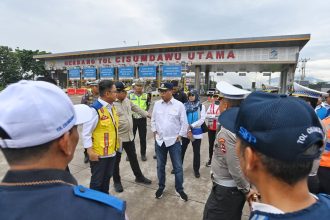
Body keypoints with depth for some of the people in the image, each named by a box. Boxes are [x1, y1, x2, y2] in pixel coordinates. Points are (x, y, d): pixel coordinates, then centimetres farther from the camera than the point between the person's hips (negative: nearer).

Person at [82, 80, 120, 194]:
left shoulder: (112, 107, 4)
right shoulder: (95, 109, -22)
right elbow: (86, 132, -19)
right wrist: (90, 151, -20)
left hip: (111, 151, 8)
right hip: (99, 153, -8)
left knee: (107, 177, 24)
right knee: (97, 180, 12)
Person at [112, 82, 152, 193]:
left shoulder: (127, 100, 5)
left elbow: (136, 108, 19)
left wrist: (148, 114, 22)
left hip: (129, 136, 7)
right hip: (118, 138, -7)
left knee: (133, 158, 20)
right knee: (116, 160, 12)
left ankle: (139, 177, 37)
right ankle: (117, 182, 31)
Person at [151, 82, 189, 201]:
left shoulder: (179, 105, -9)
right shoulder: (157, 104, 2)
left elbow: (184, 123, -4)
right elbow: (153, 120, 11)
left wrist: (179, 136, -5)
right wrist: (154, 132, 5)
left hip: (174, 141, -3)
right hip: (159, 140, 3)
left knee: (178, 167, 7)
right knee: (160, 166, 16)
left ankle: (179, 189, 27)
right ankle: (161, 187, 36)